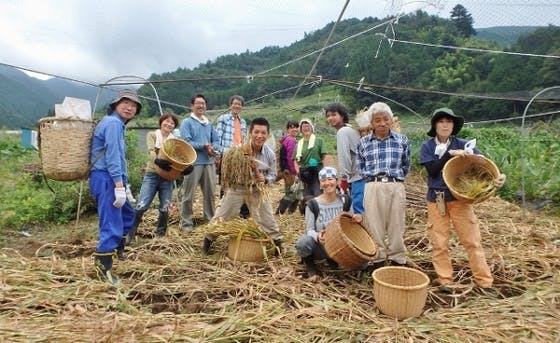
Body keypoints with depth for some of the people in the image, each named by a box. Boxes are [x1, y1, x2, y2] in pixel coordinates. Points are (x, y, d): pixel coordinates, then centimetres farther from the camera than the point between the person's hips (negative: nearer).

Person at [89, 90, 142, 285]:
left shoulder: (117, 124, 23)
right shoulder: (113, 122, -10)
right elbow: (112, 155, -21)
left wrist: (124, 184, 23)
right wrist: (119, 184, -26)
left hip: (111, 179, 11)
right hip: (107, 179, -11)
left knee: (127, 215, 25)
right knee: (111, 223, -12)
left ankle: (118, 251, 40)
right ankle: (103, 267, -7)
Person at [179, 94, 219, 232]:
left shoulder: (209, 124, 16)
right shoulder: (187, 122, -3)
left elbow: (216, 140, 14)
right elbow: (186, 142, -14)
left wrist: (212, 148, -9)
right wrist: (204, 146, -15)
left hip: (209, 162, 6)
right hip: (193, 162, -6)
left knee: (210, 193, 14)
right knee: (188, 195, -2)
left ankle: (211, 219, 26)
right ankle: (186, 223, 7)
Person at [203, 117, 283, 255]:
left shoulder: (270, 154, -12)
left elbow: (272, 174, -1)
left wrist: (265, 179, -22)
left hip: (257, 190, 2)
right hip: (236, 187, -1)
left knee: (268, 219, 7)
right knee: (220, 217, 8)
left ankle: (277, 243, 25)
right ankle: (208, 240, 29)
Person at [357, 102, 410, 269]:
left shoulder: (402, 140, 7)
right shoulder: (363, 142, 7)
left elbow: (406, 165, 16)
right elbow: (360, 166, 15)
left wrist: (395, 176, 8)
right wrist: (371, 177, 5)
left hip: (396, 187, 0)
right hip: (373, 187, 0)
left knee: (396, 225, 6)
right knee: (374, 225, 3)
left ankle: (397, 260, 19)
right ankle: (378, 260, 16)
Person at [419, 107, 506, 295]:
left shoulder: (462, 145, 0)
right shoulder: (427, 147, 0)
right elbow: (432, 170, -12)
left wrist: (498, 175, -27)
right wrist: (449, 153, -21)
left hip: (460, 198, 0)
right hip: (436, 200, 0)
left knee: (472, 240, 4)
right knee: (439, 243, 7)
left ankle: (484, 280, 16)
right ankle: (445, 280, 20)